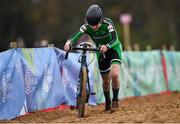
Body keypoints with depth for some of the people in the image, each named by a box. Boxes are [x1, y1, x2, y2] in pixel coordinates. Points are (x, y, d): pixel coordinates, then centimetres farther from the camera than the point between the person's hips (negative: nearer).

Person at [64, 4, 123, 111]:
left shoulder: (107, 24, -31)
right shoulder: (87, 27, -22)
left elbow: (115, 40, -42)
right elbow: (76, 36, -35)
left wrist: (107, 46, -62)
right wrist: (69, 42, -57)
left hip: (113, 49, -3)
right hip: (101, 52, 3)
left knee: (114, 74, -25)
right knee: (105, 80, 10)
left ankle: (115, 101, -7)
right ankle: (107, 102, 35)